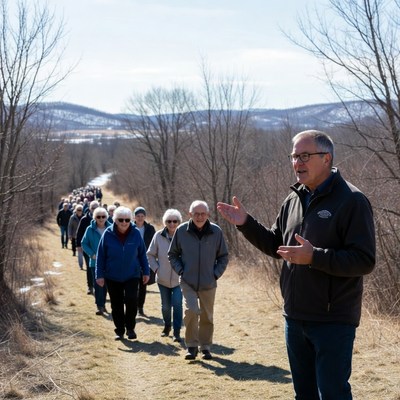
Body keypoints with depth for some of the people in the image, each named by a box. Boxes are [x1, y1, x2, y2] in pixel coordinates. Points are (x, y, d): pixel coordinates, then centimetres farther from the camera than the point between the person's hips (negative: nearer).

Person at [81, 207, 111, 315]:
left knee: (105, 284, 11)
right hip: (95, 262, -1)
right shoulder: (90, 229, -5)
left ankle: (102, 304, 25)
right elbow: (84, 243, 0)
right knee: (97, 285, -3)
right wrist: (92, 254, -11)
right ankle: (100, 306, 1)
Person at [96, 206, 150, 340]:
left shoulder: (136, 234, -7)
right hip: (112, 277, 1)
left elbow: (142, 254, 3)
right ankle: (119, 330, 26)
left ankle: (130, 328, 4)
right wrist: (100, 275, -5)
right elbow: (101, 255, -4)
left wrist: (146, 271, 4)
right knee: (116, 305, 10)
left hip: (132, 275, -1)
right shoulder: (108, 234, -9)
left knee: (131, 300, -17)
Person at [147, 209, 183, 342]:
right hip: (163, 278, 2)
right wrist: (156, 268, -2)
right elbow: (150, 254, 6)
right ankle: (167, 326, 38)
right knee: (165, 305, 14)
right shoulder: (158, 236, -5)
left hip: (179, 279, -2)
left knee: (177, 304, -11)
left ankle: (177, 332, -1)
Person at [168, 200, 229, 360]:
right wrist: (180, 271, -3)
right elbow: (172, 254, 8)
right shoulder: (181, 231, -6)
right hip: (188, 282, -1)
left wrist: (216, 274, -2)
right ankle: (192, 346, -1)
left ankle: (205, 347, 27)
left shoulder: (216, 231, -4)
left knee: (207, 316, 10)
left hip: (209, 284, 1)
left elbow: (223, 256, 8)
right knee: (191, 310, -17)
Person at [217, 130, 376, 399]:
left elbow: (365, 261, -19)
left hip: (333, 321, -7)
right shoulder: (294, 200, 9)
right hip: (295, 317, 7)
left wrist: (314, 257, -29)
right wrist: (246, 223, 4)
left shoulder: (352, 201, -14)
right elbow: (276, 245, 18)